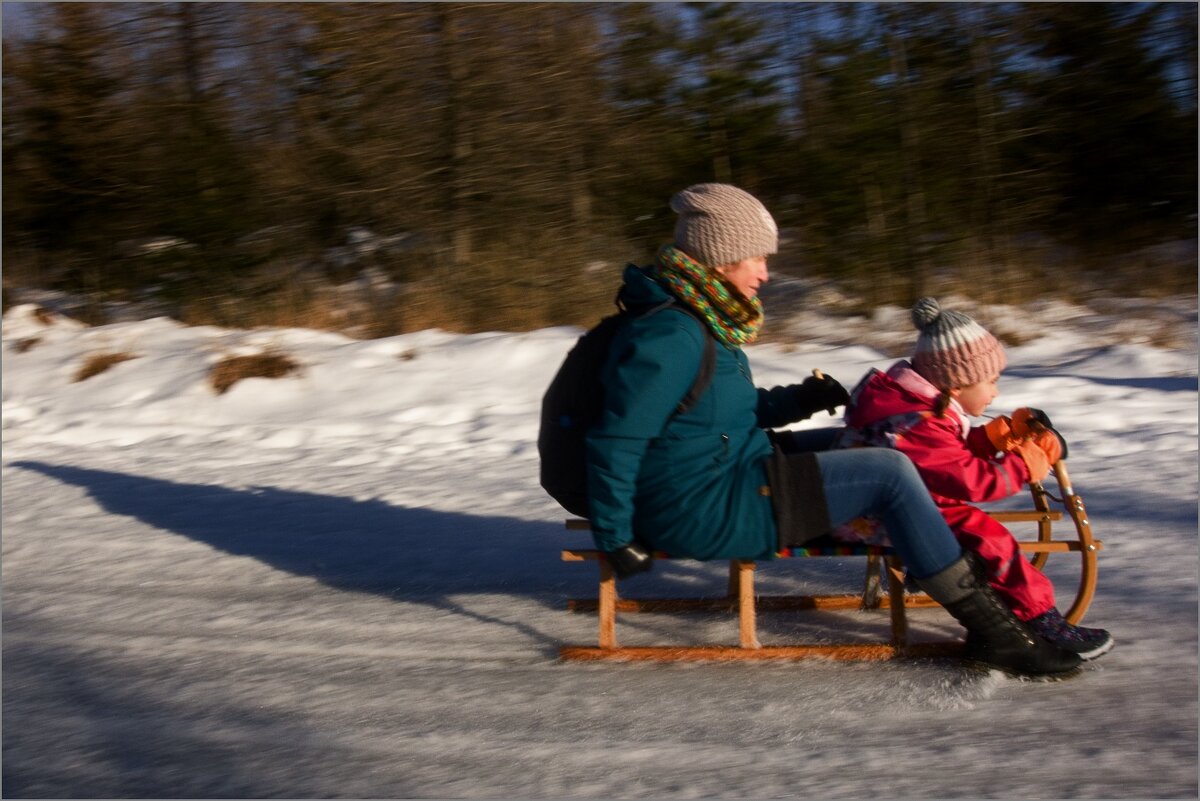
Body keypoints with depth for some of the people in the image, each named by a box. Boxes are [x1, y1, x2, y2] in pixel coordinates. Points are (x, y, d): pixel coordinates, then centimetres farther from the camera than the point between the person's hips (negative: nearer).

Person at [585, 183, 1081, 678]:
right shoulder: (670, 336, -21)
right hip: (701, 514, -11)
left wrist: (797, 401, 6)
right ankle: (991, 630, -5)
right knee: (888, 471, -13)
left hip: (727, 481, 11)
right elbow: (615, 439, -24)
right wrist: (614, 539, -19)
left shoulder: (705, 323, 11)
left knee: (852, 442, 19)